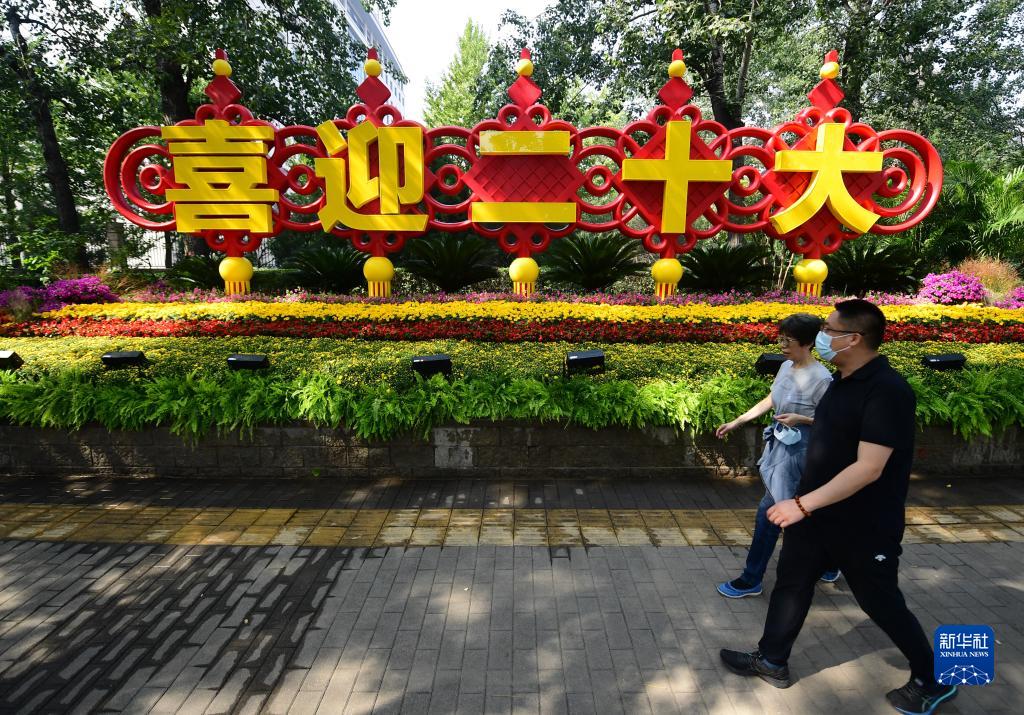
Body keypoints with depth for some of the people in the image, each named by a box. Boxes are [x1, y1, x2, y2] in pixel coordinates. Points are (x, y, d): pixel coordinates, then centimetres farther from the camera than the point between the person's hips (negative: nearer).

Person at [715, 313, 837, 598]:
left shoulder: (821, 378, -20)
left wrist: (801, 419, -25)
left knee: (768, 512, -2)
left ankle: (752, 580, 12)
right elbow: (769, 401, 13)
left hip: (798, 451, -8)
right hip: (779, 446, 8)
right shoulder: (786, 367, 2)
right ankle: (828, 564, 42)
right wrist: (736, 422, 11)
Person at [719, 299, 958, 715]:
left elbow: (869, 468, -30)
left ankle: (933, 681, 37)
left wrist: (802, 504, -30)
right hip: (818, 512, 8)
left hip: (864, 525, -8)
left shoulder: (887, 391, -26)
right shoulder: (842, 381, 3)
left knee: (881, 604, 11)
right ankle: (772, 662, 32)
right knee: (791, 583, 15)